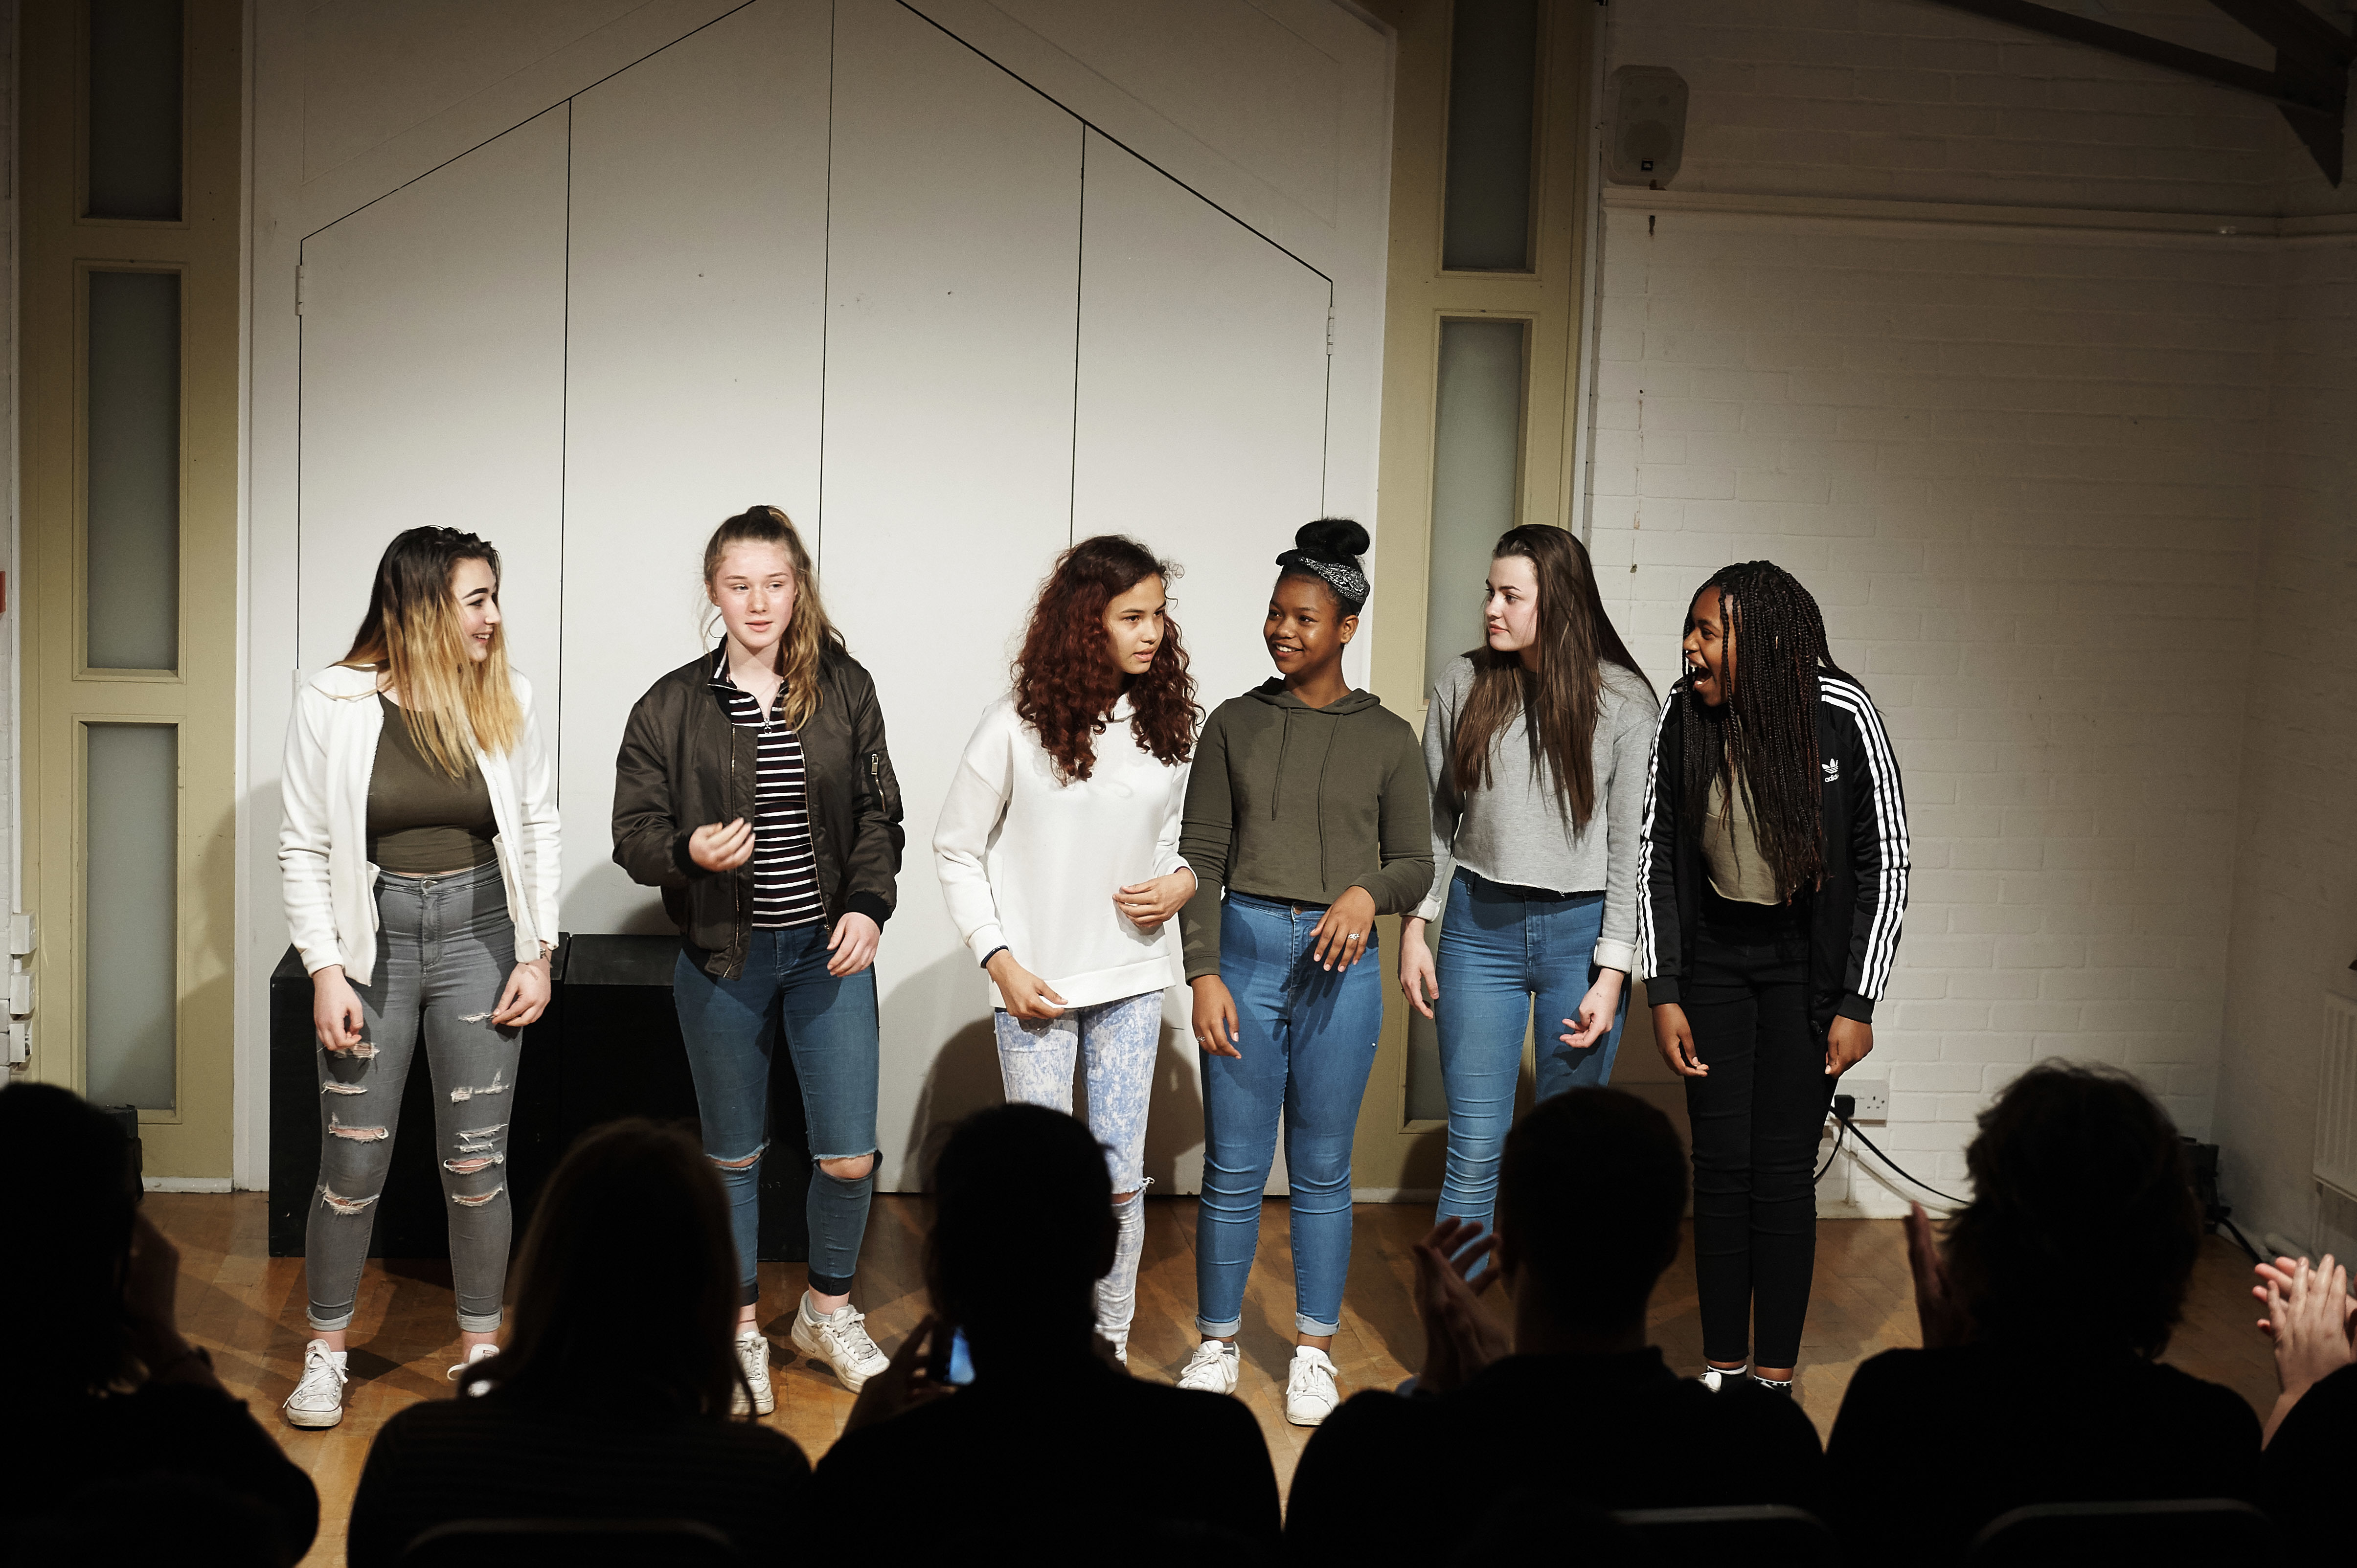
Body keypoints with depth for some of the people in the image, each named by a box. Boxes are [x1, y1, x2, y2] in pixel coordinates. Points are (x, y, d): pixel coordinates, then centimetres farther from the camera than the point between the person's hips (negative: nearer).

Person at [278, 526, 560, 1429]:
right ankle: (326, 1350, 22)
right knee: (353, 1161, 3)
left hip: (480, 934, 1)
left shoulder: (505, 700, -1)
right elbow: (304, 850, -3)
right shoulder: (332, 705, -7)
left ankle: (481, 1348, 20)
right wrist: (326, 972, -9)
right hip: (373, 939, -1)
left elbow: (537, 829, 6)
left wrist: (538, 954, 1)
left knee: (476, 1161, 4)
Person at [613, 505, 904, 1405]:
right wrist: (689, 852, -24)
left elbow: (878, 814, 5)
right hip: (722, 958, -1)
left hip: (829, 950, 1)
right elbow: (634, 833, -3)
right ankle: (740, 1331, 28)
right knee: (733, 1157, 11)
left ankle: (828, 1311, 26)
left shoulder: (846, 690, 2)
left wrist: (868, 905, -9)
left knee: (849, 1155, -1)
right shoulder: (671, 707, -3)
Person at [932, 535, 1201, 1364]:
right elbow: (956, 848, -3)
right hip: (1037, 983, -3)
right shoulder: (1019, 723, -10)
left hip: (1131, 978, 3)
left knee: (1121, 1177, 5)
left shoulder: (1167, 721, 1)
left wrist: (1184, 879, -5)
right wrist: (1000, 960, -9)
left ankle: (1110, 1344, 18)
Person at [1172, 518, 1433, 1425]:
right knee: (1233, 1169, 3)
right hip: (1244, 950, 0)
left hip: (1340, 963, 0)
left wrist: (1369, 891, -15)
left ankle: (1314, 1351, 20)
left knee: (1322, 1170, 7)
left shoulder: (1386, 738, 6)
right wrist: (1204, 975, -5)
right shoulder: (1236, 725, 7)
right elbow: (1202, 858, 4)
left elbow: (1415, 864, 7)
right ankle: (1216, 1345, 18)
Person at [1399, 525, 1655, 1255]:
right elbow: (1433, 818, 8)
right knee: (1475, 1147, 0)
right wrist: (1414, 928, 3)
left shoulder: (1621, 700, -5)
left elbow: (1631, 843, -4)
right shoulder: (1463, 685, 2)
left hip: (1581, 931, -1)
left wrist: (1612, 974, -8)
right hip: (1480, 924, 1)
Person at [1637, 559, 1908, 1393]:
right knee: (1721, 1164, 3)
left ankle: (1776, 1378, 8)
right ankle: (1720, 1367, 14)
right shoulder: (1684, 713, -9)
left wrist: (1857, 1004, -10)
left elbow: (1886, 863, -9)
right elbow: (1657, 856, 1)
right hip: (1713, 955, 2)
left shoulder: (1842, 715, -16)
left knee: (1784, 1167, -3)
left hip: (1808, 963, -2)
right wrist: (1663, 992, -2)